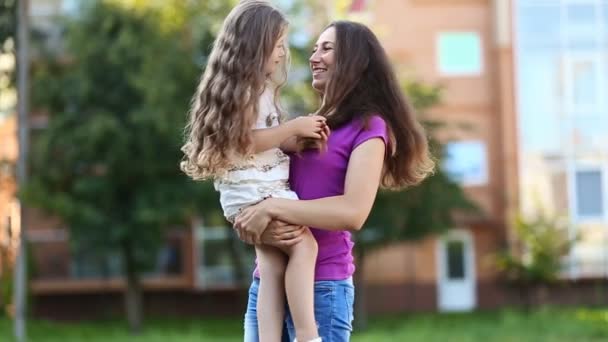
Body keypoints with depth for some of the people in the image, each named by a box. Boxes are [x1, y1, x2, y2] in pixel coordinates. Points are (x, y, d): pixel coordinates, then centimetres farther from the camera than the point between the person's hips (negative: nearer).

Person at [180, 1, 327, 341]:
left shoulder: (261, 88, 21)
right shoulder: (241, 88, -9)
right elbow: (247, 140, -17)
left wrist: (304, 135, 4)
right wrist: (294, 126, -13)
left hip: (266, 187, 9)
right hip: (252, 189, -9)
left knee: (273, 266, -2)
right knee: (304, 246, -17)